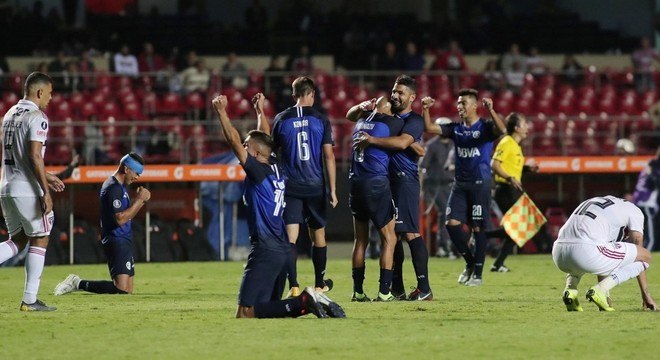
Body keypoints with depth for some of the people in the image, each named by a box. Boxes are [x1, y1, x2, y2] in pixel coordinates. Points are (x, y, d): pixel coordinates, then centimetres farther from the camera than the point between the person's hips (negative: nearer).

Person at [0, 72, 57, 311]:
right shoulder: (36, 118, -11)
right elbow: (34, 155, -20)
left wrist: (44, 176, 29)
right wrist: (45, 191, -20)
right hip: (27, 190, -8)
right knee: (39, 240, 3)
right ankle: (30, 300, 2)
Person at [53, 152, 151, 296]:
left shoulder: (120, 186, 19)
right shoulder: (114, 188, -14)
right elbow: (120, 218, -20)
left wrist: (140, 200, 9)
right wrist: (139, 200, -14)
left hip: (123, 241, 11)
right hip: (117, 241, -11)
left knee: (128, 291, 8)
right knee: (121, 288, -22)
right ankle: (77, 283, -12)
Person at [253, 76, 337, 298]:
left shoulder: (282, 119, 0)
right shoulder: (321, 120, -2)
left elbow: (271, 149, 13)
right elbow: (329, 156, -4)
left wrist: (260, 114, 21)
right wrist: (333, 190, 0)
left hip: (290, 188, 0)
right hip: (315, 187, 0)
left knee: (291, 236, -5)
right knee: (318, 235, 15)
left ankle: (293, 286, -17)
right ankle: (319, 284, 26)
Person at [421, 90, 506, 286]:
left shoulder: (484, 127, -6)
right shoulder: (456, 129, 10)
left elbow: (501, 130, -27)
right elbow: (430, 128, 6)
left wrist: (491, 111, -39)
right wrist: (426, 109, -8)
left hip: (479, 183, -5)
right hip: (460, 184, 5)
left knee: (478, 228, -2)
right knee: (452, 223, -4)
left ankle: (478, 273, 6)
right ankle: (470, 262, 15)